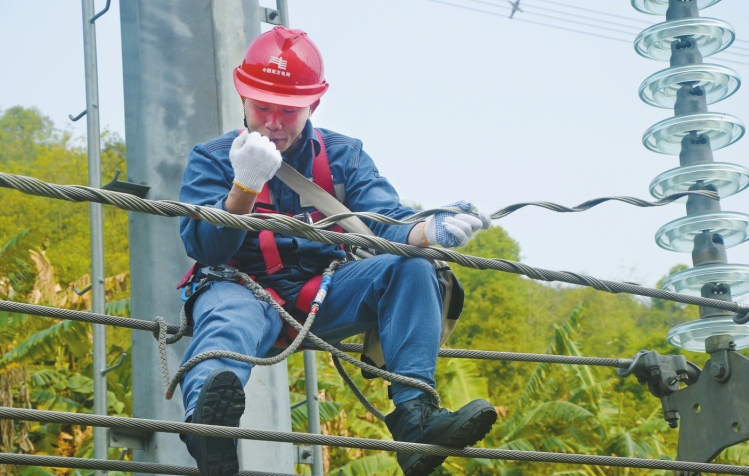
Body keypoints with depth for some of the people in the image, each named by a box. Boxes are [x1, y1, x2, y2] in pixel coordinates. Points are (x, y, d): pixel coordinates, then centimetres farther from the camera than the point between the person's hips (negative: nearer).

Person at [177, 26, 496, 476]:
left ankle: (414, 414, -30)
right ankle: (207, 414, -73)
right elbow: (206, 249, -9)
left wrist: (432, 230, -27)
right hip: (243, 288, -3)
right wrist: (245, 184, -25)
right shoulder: (212, 159, 5)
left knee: (410, 268, -18)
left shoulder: (343, 156, 12)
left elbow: (386, 221, -3)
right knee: (229, 320, -38)